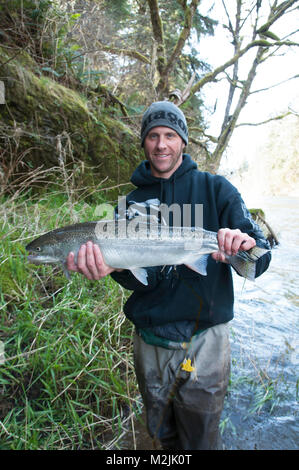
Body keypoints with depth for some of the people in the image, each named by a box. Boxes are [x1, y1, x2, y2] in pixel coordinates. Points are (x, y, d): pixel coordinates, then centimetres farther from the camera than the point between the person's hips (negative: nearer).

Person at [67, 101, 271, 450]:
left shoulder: (216, 189, -4)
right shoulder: (132, 203, 1)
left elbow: (261, 258, -11)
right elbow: (137, 278, -8)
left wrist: (247, 248, -34)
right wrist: (112, 266, -30)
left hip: (204, 339, -2)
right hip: (150, 339, 3)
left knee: (201, 439, 18)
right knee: (162, 434, 25)